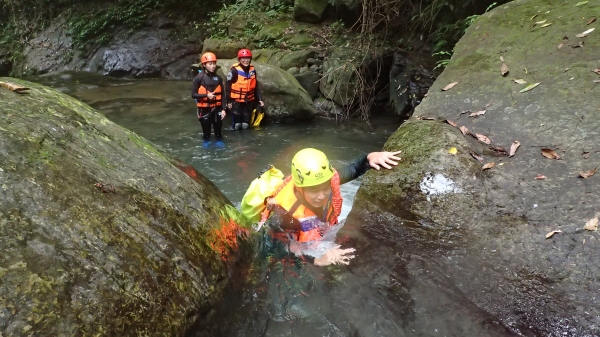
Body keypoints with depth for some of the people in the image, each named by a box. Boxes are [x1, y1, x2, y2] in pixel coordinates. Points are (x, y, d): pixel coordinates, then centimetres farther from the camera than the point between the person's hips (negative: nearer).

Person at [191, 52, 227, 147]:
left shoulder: (218, 78, 1)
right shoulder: (199, 78, -9)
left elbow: (223, 94, 5)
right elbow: (193, 94, -8)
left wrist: (223, 109, -1)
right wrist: (206, 95, -21)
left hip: (217, 107, 2)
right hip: (204, 108, -2)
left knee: (218, 127, 11)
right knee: (206, 128, 11)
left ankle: (219, 140, 32)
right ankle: (206, 140, 33)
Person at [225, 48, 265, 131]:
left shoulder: (252, 70, 2)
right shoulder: (234, 70, -14)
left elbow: (256, 86, 11)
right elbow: (228, 86, -10)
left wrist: (259, 99, 7)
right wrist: (228, 101, -10)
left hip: (248, 101, 4)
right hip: (236, 100, -4)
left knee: (245, 125, 14)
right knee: (237, 125, 4)